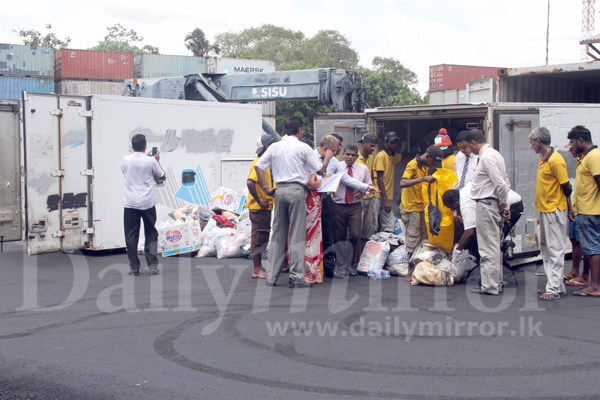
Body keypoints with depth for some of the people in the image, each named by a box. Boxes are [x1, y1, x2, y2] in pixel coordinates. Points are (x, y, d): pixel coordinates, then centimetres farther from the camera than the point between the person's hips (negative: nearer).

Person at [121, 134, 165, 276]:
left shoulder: (125, 160, 0)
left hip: (130, 203, 1)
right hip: (147, 203, -1)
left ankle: (134, 268, 6)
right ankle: (153, 266, 7)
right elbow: (162, 175, 8)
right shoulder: (150, 160, -6)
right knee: (151, 234, 10)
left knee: (131, 236, 5)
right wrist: (157, 160, 21)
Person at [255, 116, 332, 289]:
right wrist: (327, 157, 19)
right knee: (297, 234, -2)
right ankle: (296, 277, -3)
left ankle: (271, 277, 8)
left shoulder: (275, 147, 9)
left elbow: (258, 166, 6)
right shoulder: (303, 148, -2)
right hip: (296, 190, -4)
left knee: (278, 234, 8)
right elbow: (320, 170, 1)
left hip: (280, 190, 4)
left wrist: (266, 188, 8)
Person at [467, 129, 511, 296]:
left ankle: (490, 286, -2)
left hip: (486, 205, -10)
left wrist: (503, 202, -10)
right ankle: (496, 283, 23)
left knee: (488, 248, -6)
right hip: (493, 205, 10)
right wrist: (504, 202, 13)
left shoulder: (487, 157, -16)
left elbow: (500, 183, -23)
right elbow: (505, 182, 17)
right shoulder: (494, 154, 15)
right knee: (494, 247, 16)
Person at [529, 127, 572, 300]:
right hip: (544, 210, 10)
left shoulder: (555, 160, -18)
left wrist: (568, 205, 1)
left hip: (555, 211, -10)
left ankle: (554, 288, -5)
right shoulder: (543, 159, 12)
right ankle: (556, 285, 20)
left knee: (555, 249, -6)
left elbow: (566, 187, -15)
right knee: (545, 248, 13)